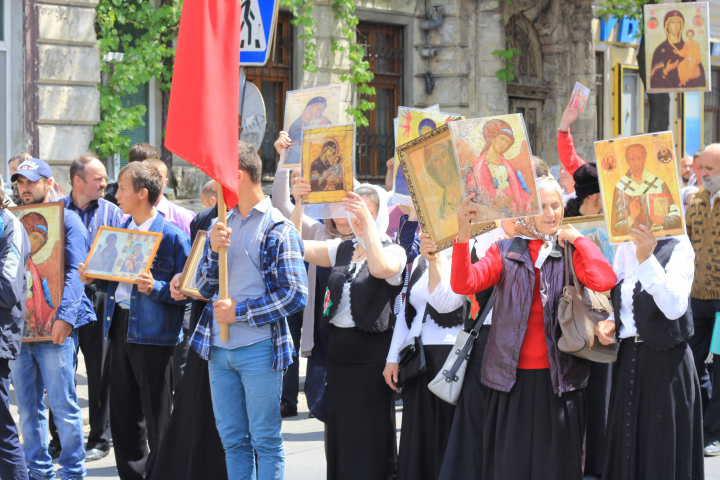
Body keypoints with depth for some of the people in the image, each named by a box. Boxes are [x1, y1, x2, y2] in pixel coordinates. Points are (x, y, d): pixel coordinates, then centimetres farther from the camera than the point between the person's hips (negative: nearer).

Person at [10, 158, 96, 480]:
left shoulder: (67, 219, 2)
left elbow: (75, 272, -7)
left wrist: (64, 315, -19)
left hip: (53, 330, -5)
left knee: (63, 405, -5)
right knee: (27, 407, 7)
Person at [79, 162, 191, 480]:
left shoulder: (172, 236, -9)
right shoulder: (120, 231, 13)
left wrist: (155, 288, -27)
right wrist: (94, 279, 3)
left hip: (154, 333, -7)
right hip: (120, 327, 7)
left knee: (157, 417, 0)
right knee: (122, 412, 12)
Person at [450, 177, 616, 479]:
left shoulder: (572, 251, 6)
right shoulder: (506, 251, 7)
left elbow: (604, 281, -15)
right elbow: (464, 284, -8)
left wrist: (577, 238, -4)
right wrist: (463, 234, -21)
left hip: (557, 376, -1)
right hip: (513, 377, 1)